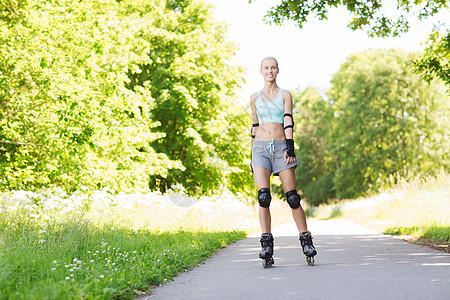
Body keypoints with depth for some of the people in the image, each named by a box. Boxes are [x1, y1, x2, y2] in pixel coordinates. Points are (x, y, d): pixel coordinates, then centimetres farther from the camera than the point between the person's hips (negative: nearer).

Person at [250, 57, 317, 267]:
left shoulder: (285, 95, 9)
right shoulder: (255, 98, 14)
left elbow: (288, 122, -3)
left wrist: (290, 146, -17)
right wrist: (252, 155, 17)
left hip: (281, 147, -1)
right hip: (261, 148, 1)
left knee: (292, 197, -5)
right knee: (263, 196, -14)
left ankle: (306, 240, 5)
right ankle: (266, 244, -10)